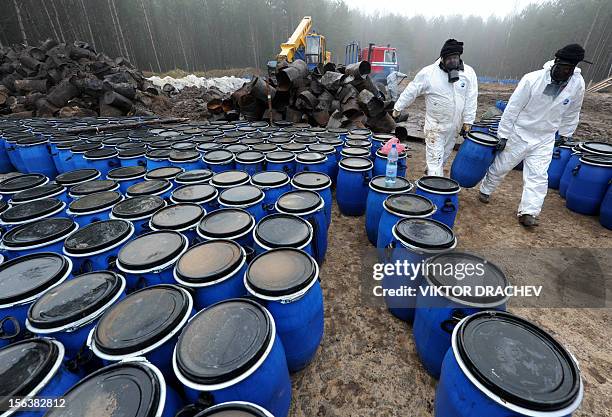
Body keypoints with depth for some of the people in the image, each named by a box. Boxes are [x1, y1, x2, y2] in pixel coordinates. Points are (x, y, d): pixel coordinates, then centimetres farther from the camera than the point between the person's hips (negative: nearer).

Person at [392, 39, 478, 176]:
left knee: (444, 155, 18)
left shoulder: (468, 72, -2)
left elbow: (471, 99, -1)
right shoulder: (428, 72, -11)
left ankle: (430, 173, 39)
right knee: (435, 158, -3)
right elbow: (411, 91, -3)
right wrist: (398, 108, 0)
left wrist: (468, 121, -3)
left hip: (455, 126, 4)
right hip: (435, 125, -4)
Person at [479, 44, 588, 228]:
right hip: (519, 134, -2)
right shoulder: (532, 79, -18)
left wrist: (565, 134, 15)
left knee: (538, 176, -5)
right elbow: (512, 107, -13)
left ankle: (528, 213, -3)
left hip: (545, 140, 3)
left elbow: (572, 112, 9)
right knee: (500, 166, 10)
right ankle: (485, 190, 34)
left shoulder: (578, 84, -7)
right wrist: (503, 135, -12)